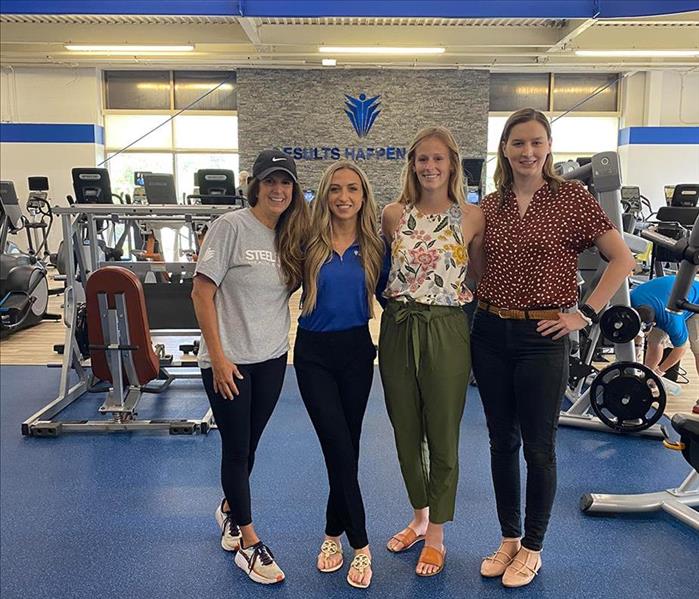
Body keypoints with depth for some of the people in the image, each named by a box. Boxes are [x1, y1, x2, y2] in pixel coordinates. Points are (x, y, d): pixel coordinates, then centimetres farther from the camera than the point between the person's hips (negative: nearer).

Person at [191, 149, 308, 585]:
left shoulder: (291, 235, 5)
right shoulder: (231, 227, -12)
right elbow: (202, 293, -13)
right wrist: (218, 357, -15)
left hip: (272, 358, 5)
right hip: (229, 361, -5)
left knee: (249, 446, 17)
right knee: (236, 448, 5)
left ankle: (230, 510, 43)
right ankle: (249, 543, 19)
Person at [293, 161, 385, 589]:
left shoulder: (374, 247, 0)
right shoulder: (310, 244, -3)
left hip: (356, 350, 2)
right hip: (314, 352, -1)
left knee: (347, 446, 10)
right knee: (340, 448, -5)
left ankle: (334, 533, 29)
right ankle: (360, 543, 9)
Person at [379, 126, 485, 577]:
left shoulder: (472, 217, -3)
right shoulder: (393, 215, 4)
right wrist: (397, 299, 6)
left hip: (447, 331, -3)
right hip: (398, 329, 3)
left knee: (442, 435, 7)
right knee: (406, 430, 15)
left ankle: (436, 535, 26)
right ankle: (419, 517, 37)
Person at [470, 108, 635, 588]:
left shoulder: (572, 198, -5)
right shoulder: (490, 206, 6)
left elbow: (622, 259, -5)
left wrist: (587, 313, -10)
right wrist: (476, 297, 2)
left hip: (543, 337, -4)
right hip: (491, 333, 4)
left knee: (539, 448, 7)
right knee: (502, 442, 13)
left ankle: (532, 549, 26)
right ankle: (508, 539, 31)